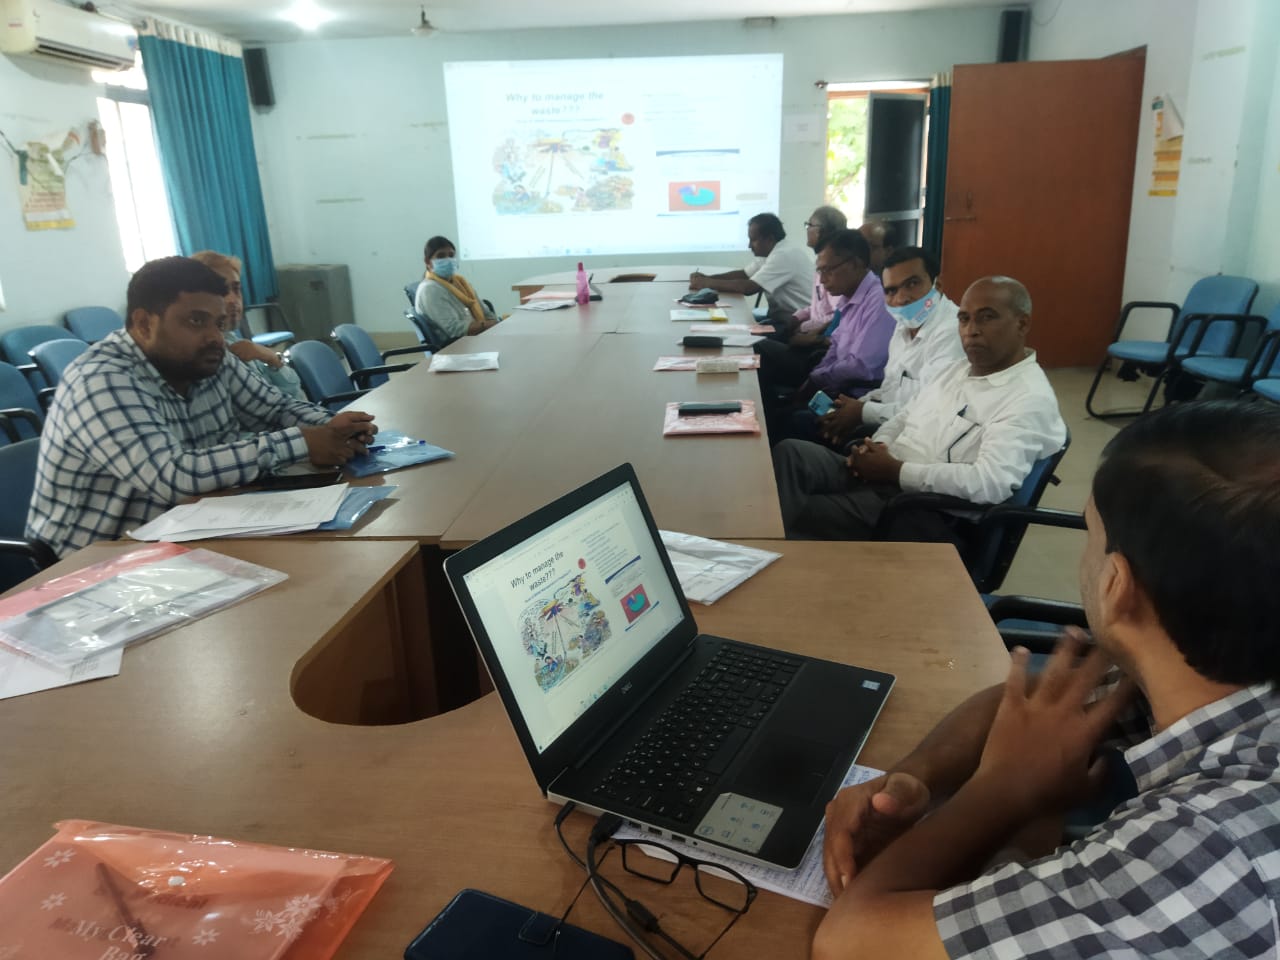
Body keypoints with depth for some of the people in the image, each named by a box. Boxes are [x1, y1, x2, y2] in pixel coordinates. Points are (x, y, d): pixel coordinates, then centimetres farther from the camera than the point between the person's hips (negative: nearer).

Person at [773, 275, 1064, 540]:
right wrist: (878, 445, 0)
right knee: (791, 452, -18)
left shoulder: (1030, 399, -12)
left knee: (795, 514, -23)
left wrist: (895, 470, -18)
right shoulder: (960, 368, 17)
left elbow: (989, 483, -25)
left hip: (923, 511, -8)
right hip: (879, 475, 8)